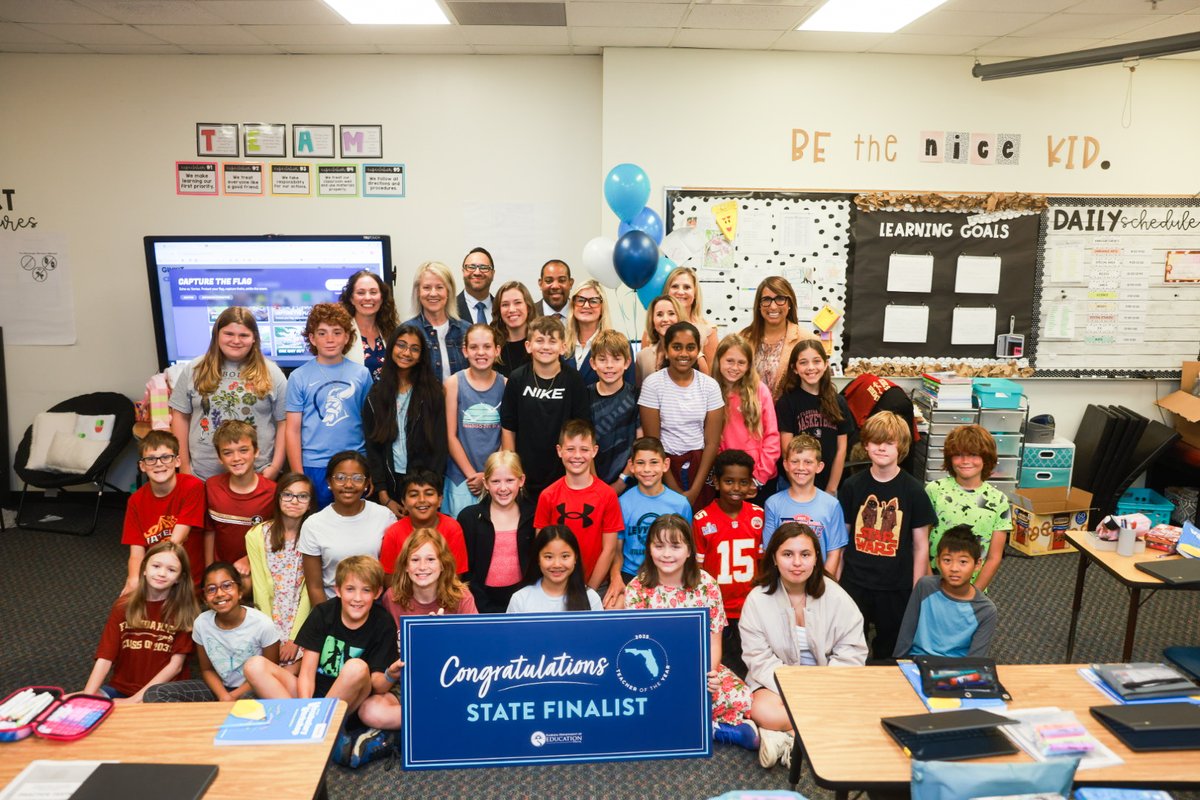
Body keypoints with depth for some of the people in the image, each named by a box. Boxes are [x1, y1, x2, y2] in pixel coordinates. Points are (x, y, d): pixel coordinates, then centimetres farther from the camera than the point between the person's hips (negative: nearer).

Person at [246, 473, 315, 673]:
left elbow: (309, 591, -6)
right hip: (268, 620, 1)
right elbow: (261, 588, -3)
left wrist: (295, 639, -11)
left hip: (301, 621, -1)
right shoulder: (257, 535, -2)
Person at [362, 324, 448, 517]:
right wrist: (384, 497, -6)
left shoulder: (433, 392, 0)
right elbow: (372, 447, 2)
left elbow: (439, 445, -3)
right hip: (389, 482, 2)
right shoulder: (376, 394, 5)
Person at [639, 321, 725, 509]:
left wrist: (694, 491, -10)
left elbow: (712, 441, -2)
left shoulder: (710, 385, -1)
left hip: (700, 464, 2)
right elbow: (652, 441, -7)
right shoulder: (653, 384, -7)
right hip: (665, 463, -2)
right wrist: (675, 490, -9)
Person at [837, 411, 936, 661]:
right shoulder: (852, 486, -2)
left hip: (897, 588, -1)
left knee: (889, 650, 14)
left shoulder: (913, 490, -6)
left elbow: (921, 546, -1)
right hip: (854, 584, 1)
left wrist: (916, 592, -2)